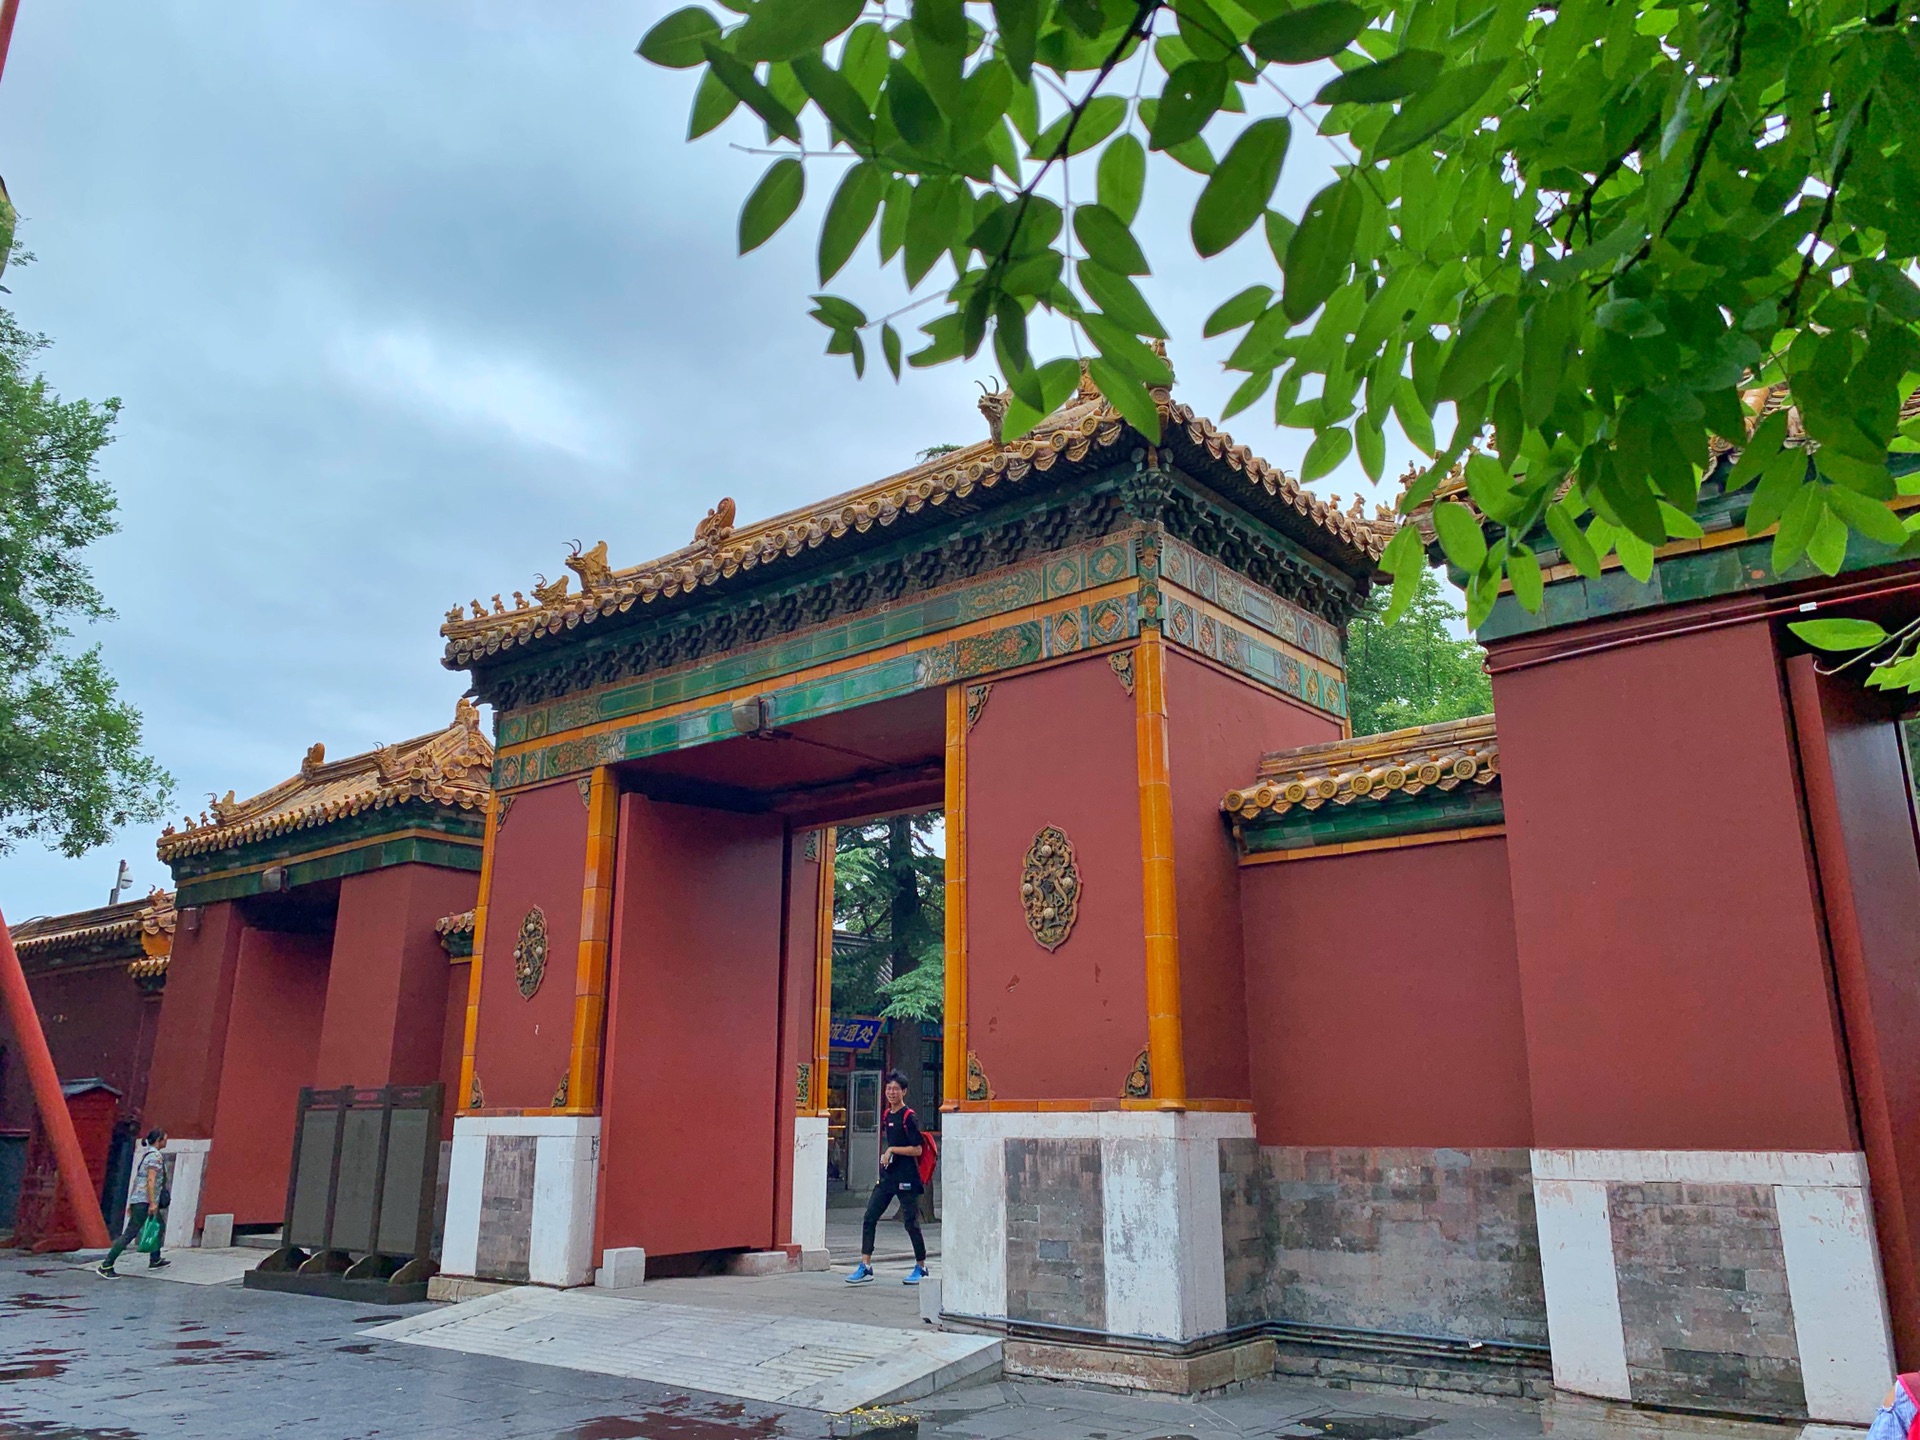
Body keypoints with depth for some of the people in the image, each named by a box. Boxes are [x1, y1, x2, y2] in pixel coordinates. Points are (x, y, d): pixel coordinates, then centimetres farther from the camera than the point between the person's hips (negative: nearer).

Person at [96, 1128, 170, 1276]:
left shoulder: (146, 1154, 16)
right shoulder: (155, 1156, -13)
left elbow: (137, 1180, 19)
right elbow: (151, 1180, -21)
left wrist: (131, 1203, 22)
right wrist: (152, 1203, -23)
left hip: (138, 1200, 10)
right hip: (145, 1201, -10)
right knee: (130, 1233, -10)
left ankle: (155, 1261, 26)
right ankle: (106, 1265, -10)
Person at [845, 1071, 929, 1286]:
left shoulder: (908, 1117, -11)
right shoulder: (886, 1115, 11)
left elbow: (917, 1149, -15)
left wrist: (892, 1150, -17)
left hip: (906, 1179, -7)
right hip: (887, 1176, 7)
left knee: (911, 1223, 2)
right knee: (869, 1218, 0)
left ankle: (921, 1268, 17)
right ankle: (865, 1267, 4)